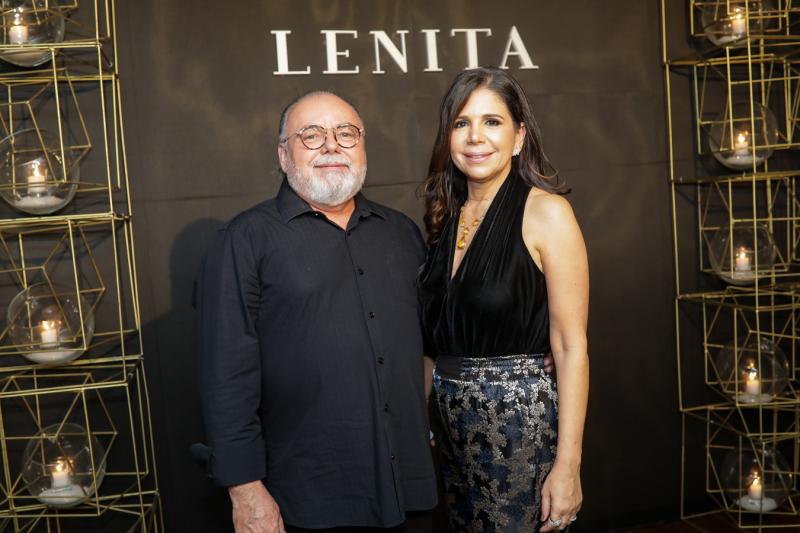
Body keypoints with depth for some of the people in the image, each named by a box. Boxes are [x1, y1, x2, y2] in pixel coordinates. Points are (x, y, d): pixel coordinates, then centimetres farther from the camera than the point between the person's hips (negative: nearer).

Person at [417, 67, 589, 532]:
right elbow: (436, 337, 11)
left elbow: (571, 347, -13)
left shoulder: (545, 211, -11)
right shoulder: (447, 216, 6)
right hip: (454, 422, 6)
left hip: (521, 419, -5)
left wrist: (567, 466, -16)